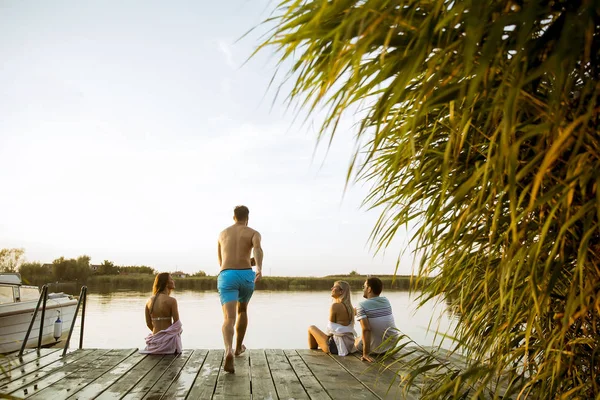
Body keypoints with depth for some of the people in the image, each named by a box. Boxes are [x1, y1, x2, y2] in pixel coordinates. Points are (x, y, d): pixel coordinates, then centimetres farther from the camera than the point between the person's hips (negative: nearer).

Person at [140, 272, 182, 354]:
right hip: (168, 340, -5)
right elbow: (177, 323, -11)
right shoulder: (171, 300, -14)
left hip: (154, 339, 5)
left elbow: (148, 324, 7)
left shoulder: (149, 301, 2)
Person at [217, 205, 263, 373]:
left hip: (226, 276, 0)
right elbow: (257, 248, -15)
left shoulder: (223, 233, 21)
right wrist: (259, 268, -31)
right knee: (242, 310, 26)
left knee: (229, 318, -10)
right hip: (246, 275, 0)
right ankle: (238, 347, 38)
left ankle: (228, 351, -37)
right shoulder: (253, 233, 10)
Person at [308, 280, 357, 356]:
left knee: (311, 328, 11)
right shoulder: (349, 306, 6)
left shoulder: (335, 305, -16)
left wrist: (326, 334, 10)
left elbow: (331, 329, -10)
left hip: (338, 346, -8)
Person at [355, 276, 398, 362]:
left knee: (357, 341, 25)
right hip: (393, 344, 4)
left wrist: (366, 354, -22)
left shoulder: (361, 305, -15)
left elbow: (366, 329, -24)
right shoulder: (386, 301, 1)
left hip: (377, 348, -4)